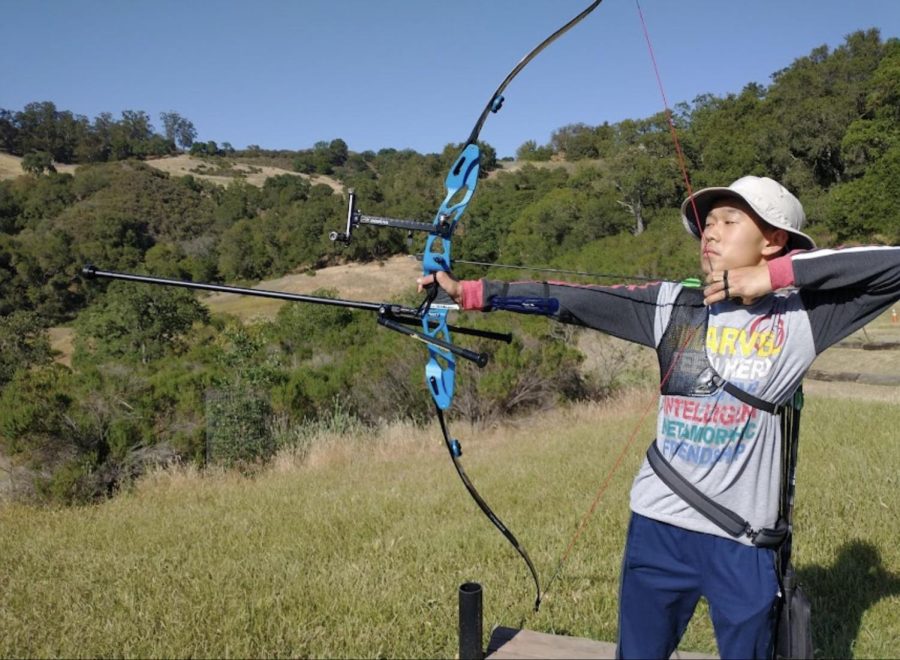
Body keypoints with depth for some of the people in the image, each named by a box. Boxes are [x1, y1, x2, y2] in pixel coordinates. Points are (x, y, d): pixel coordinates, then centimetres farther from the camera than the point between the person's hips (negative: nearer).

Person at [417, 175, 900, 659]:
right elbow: (571, 299, -3)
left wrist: (777, 274, -16)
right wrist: (469, 292, -7)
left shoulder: (802, 313, -3)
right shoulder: (674, 304, 1)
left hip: (745, 539, -2)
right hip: (658, 523, 2)